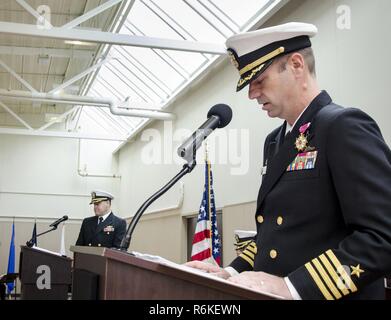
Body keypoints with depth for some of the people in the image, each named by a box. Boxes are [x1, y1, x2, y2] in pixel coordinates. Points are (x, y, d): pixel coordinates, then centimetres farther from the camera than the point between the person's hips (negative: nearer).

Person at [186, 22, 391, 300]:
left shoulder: (345, 127, -14)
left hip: (314, 294, -7)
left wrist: (293, 287, -26)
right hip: (271, 291, 7)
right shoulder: (275, 141, 12)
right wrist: (234, 273, 3)